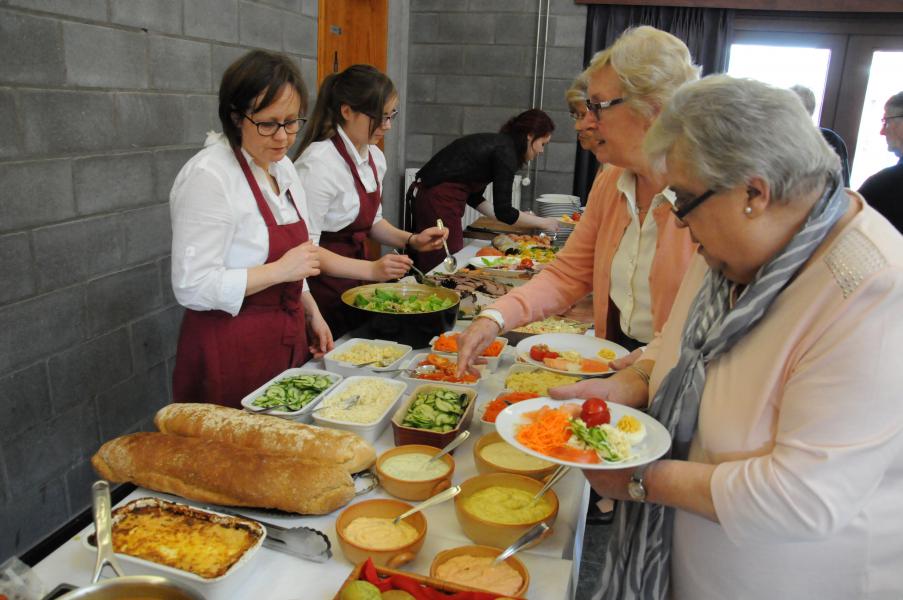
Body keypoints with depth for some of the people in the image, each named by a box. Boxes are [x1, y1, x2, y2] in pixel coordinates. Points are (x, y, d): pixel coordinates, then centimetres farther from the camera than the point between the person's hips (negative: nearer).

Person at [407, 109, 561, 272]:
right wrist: (542, 222, -1)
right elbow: (503, 212, -15)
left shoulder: (494, 142, 15)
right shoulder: (505, 150, -12)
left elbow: (474, 197, 19)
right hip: (439, 202, -10)